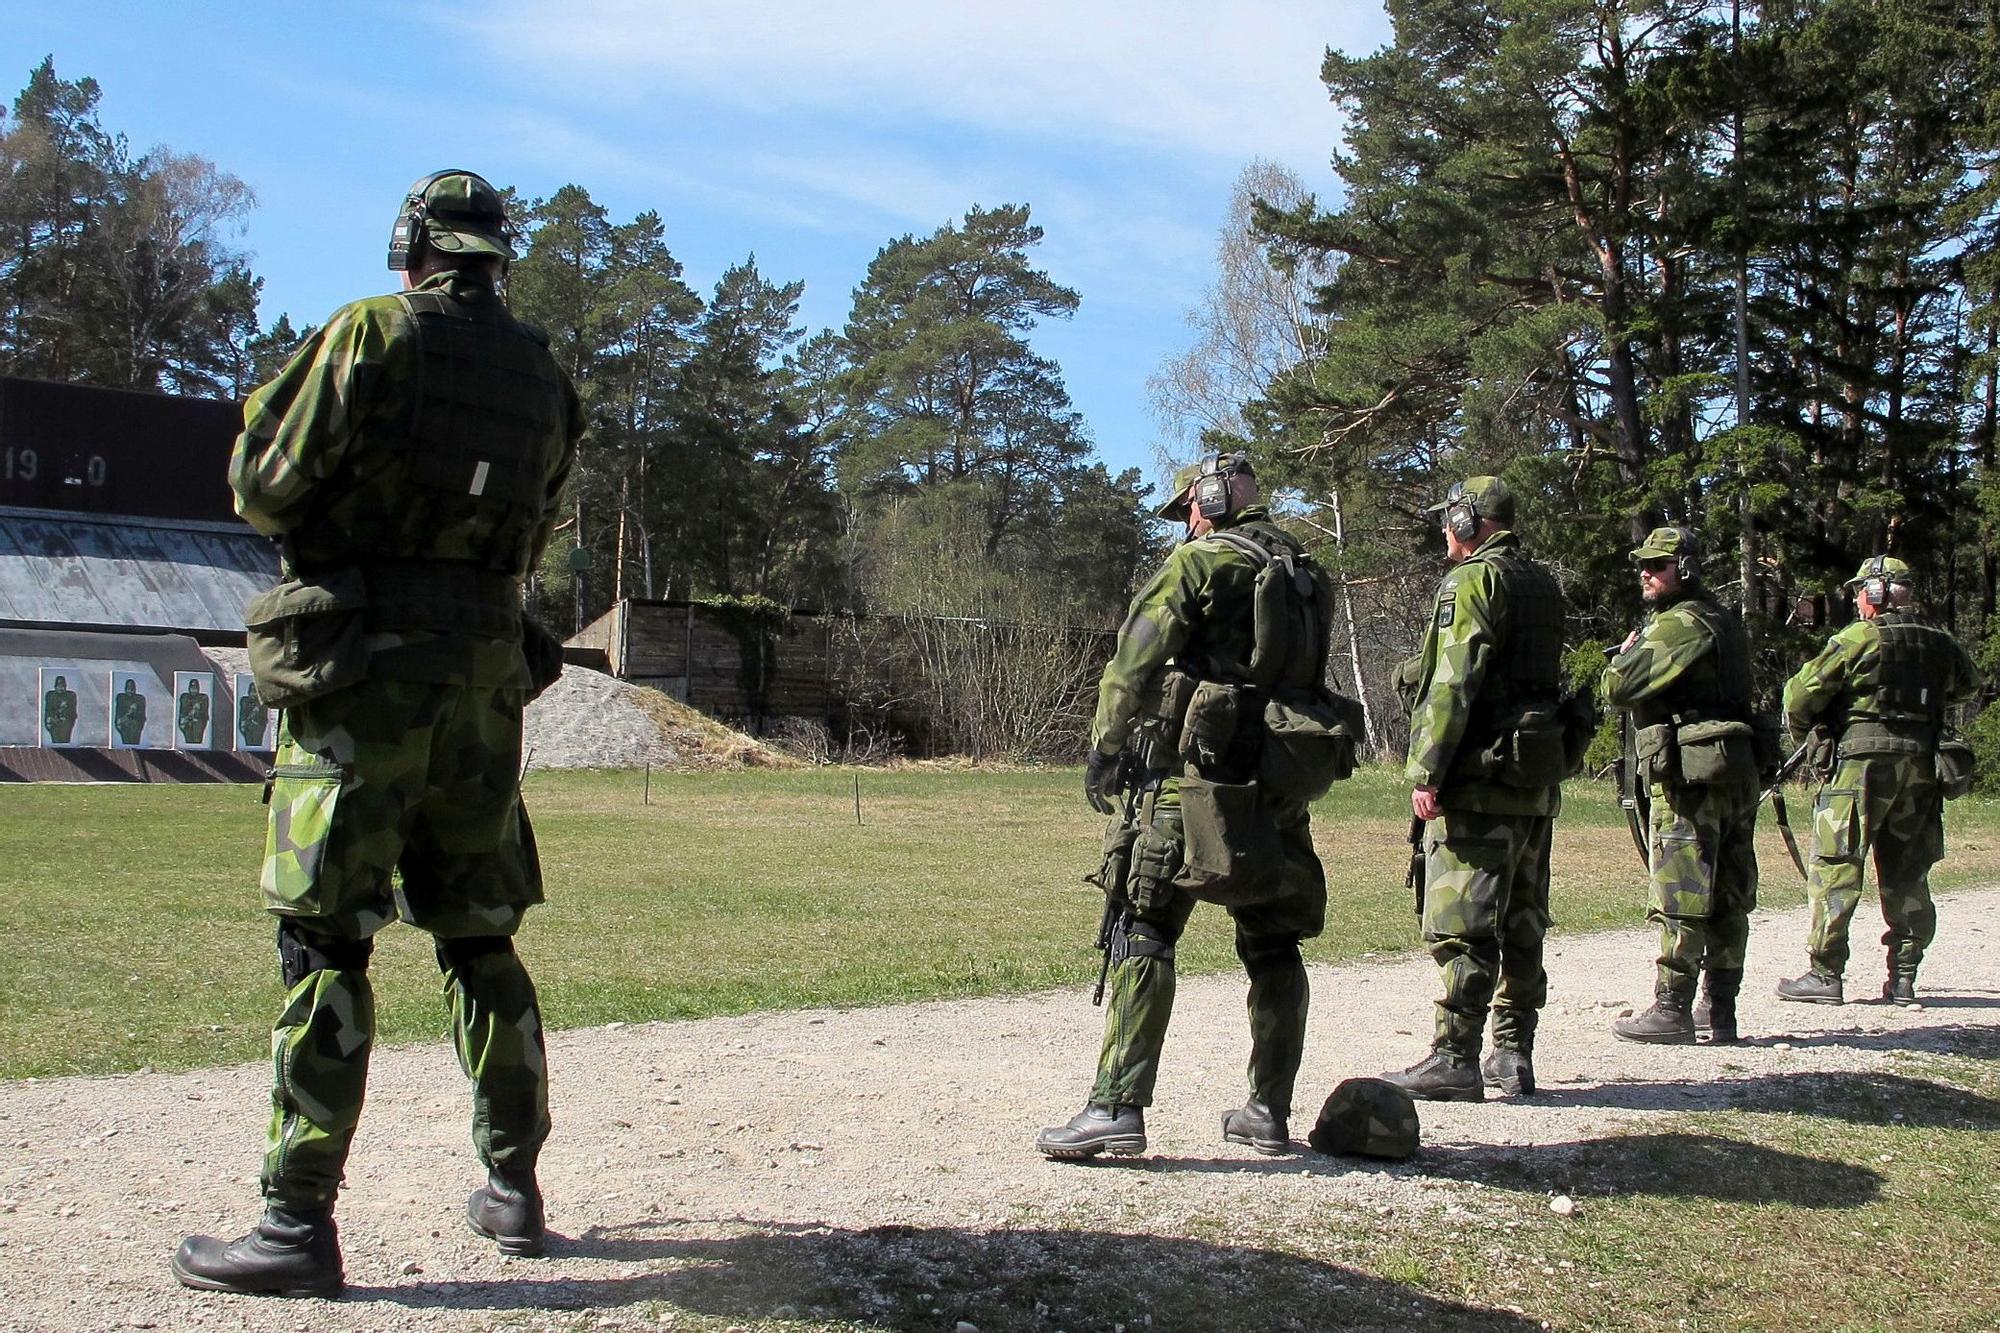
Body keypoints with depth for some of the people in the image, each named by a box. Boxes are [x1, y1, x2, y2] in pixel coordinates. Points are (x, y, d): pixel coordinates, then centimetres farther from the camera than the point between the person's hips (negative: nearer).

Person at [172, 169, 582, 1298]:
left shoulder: (373, 335, -6)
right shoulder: (545, 375, 10)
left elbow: (264, 487, -5)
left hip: (364, 668, -5)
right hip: (485, 673, 5)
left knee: (326, 943, -4)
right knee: (482, 937, 15)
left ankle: (300, 1225, -4)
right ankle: (516, 1190, 23)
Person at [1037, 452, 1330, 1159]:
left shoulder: (1200, 560, -3)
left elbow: (1136, 657, -11)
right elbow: (1310, 678, 18)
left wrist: (1104, 750, -8)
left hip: (1200, 777, -7)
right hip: (1282, 786, 7)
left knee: (1144, 934, -7)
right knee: (1272, 946, 14)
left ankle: (1117, 1106, -13)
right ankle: (1270, 1110, 18)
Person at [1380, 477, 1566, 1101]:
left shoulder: (1472, 581, -9)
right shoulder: (1545, 586, 17)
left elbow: (1452, 685, -18)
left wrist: (1426, 772, -18)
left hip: (1481, 776, -9)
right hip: (1537, 776, 9)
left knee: (1462, 923, -7)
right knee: (1521, 923, 12)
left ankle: (1455, 1059, -7)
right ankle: (1513, 1054, 17)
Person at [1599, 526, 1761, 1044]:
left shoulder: (1679, 623, -12)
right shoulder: (1724, 620, 19)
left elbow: (1618, 687, -16)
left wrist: (1626, 653, 4)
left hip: (1690, 775, -10)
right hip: (1736, 775, 10)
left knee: (1681, 897, -6)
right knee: (1727, 897, 10)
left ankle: (1672, 1008, -3)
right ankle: (1721, 1011, 15)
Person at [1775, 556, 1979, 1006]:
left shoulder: (1859, 639, -7)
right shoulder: (1941, 644, 10)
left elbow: (1802, 693, -7)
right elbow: (1967, 683, 31)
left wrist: (1802, 732, 11)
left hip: (1862, 763, -6)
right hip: (1921, 767, 6)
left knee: (1835, 868, -2)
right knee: (1907, 875, 12)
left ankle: (1824, 973, -3)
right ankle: (1903, 977, 14)